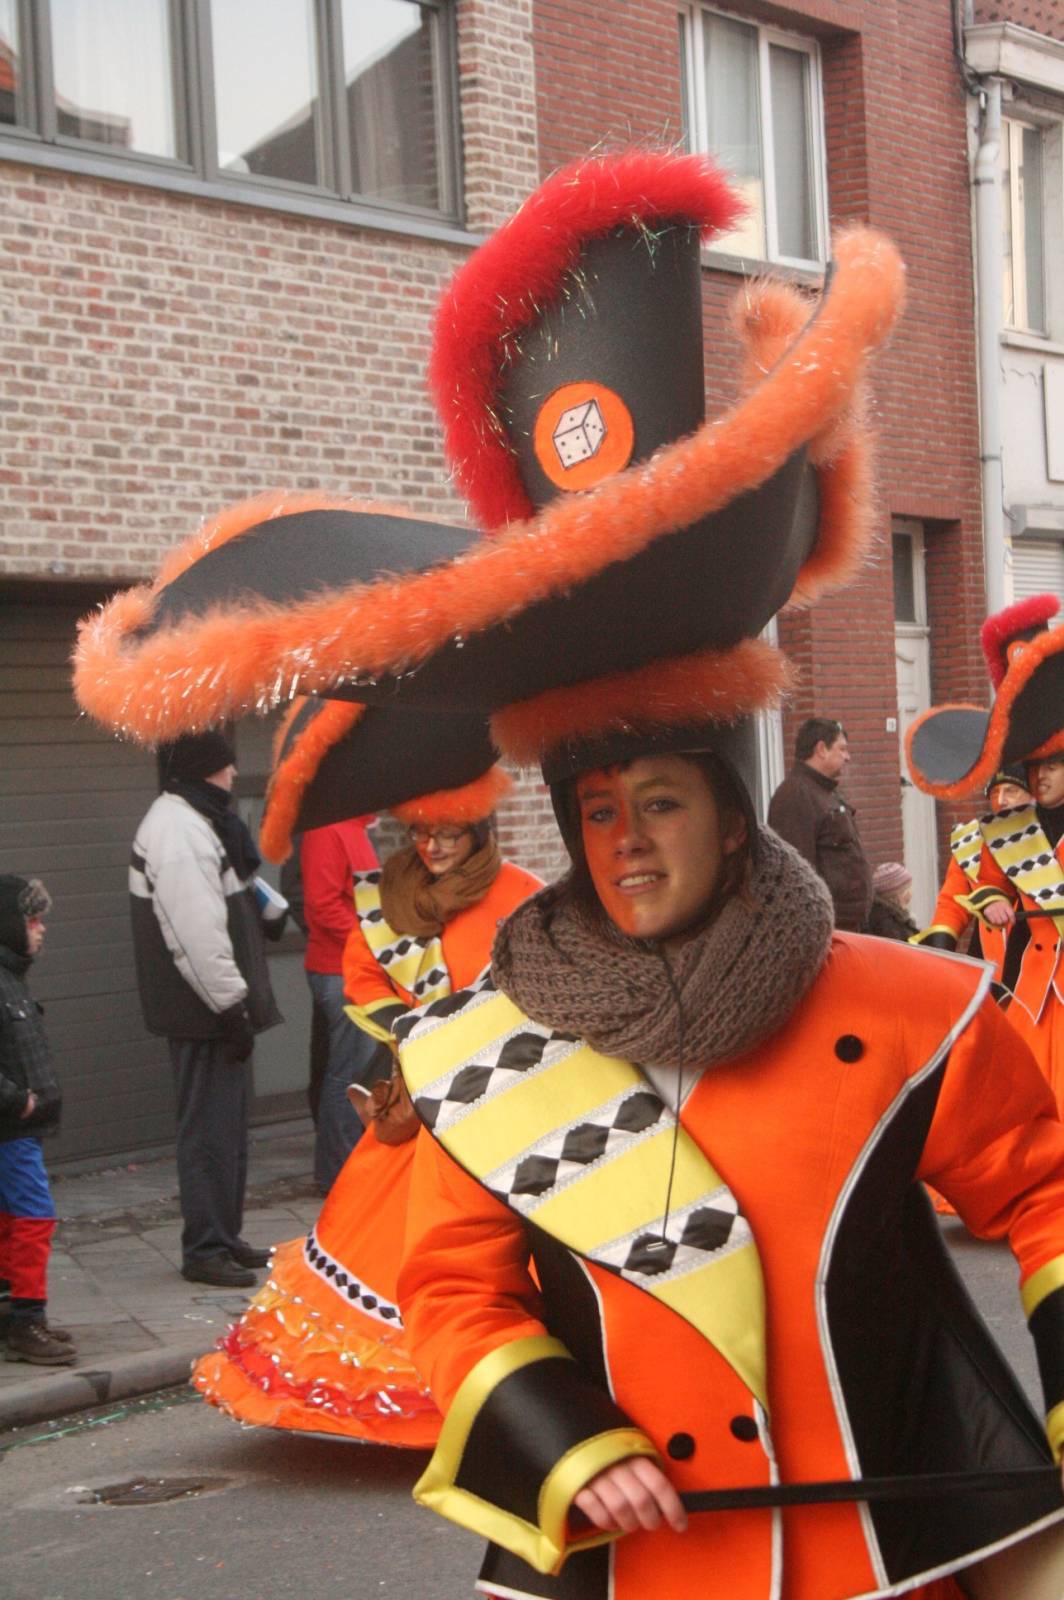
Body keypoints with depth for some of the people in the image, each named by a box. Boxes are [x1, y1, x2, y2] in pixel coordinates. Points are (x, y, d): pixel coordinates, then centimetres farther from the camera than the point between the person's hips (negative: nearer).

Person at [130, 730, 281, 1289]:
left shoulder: (196, 820, 16)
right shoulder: (178, 830, -20)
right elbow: (197, 932, -25)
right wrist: (230, 1002, -22)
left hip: (217, 1008, 11)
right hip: (204, 1011, -11)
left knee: (228, 1123, 17)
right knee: (211, 1127, -5)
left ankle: (224, 1236, 27)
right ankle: (204, 1249, 2)